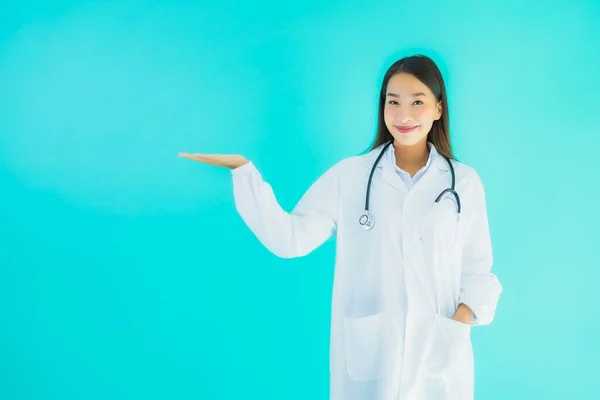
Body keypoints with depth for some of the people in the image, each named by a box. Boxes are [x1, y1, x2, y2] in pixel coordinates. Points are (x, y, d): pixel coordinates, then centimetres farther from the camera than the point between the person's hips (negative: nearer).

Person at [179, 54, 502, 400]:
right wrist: (243, 168, -13)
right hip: (366, 353, -1)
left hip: (440, 354, 1)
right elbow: (289, 238, -6)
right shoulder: (349, 175, -1)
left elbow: (477, 268, 6)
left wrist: (463, 315, -11)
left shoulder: (465, 182, 2)